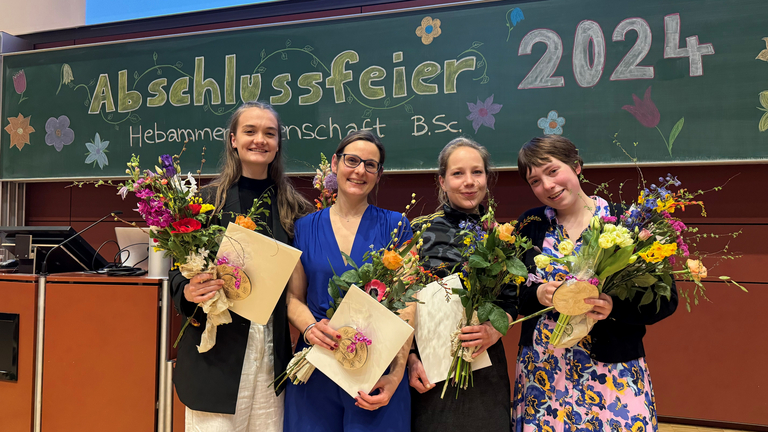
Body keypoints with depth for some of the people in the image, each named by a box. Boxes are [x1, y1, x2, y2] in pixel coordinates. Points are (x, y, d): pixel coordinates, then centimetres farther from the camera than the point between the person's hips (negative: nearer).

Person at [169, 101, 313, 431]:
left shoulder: (293, 208, 7)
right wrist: (190, 292, -20)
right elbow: (180, 271, 0)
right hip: (218, 348, -2)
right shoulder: (209, 199, -1)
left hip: (273, 349, 3)